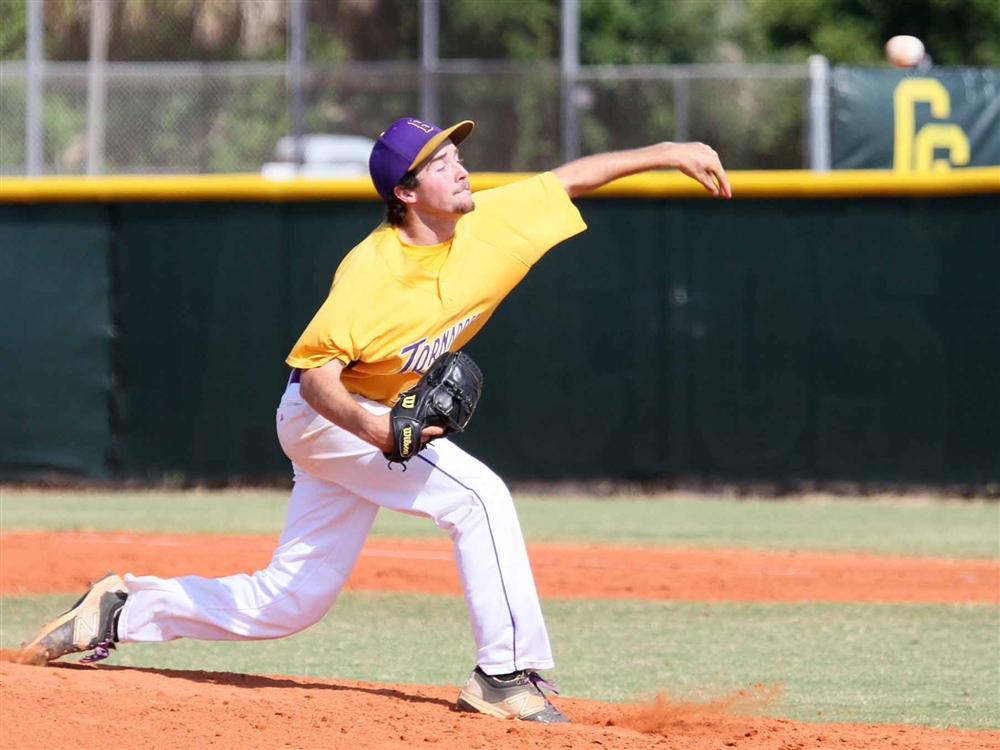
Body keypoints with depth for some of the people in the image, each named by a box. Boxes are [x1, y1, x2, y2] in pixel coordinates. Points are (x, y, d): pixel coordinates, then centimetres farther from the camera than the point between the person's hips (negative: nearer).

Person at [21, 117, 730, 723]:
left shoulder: (489, 224, -10)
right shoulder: (371, 273, -28)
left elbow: (568, 178, -1)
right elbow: (315, 374, -26)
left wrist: (666, 152, -6)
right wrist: (373, 426, -44)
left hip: (382, 418, 8)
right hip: (325, 415, -8)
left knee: (289, 602, 11)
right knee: (478, 495, -24)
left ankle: (124, 609, 22)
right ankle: (507, 674, -18)